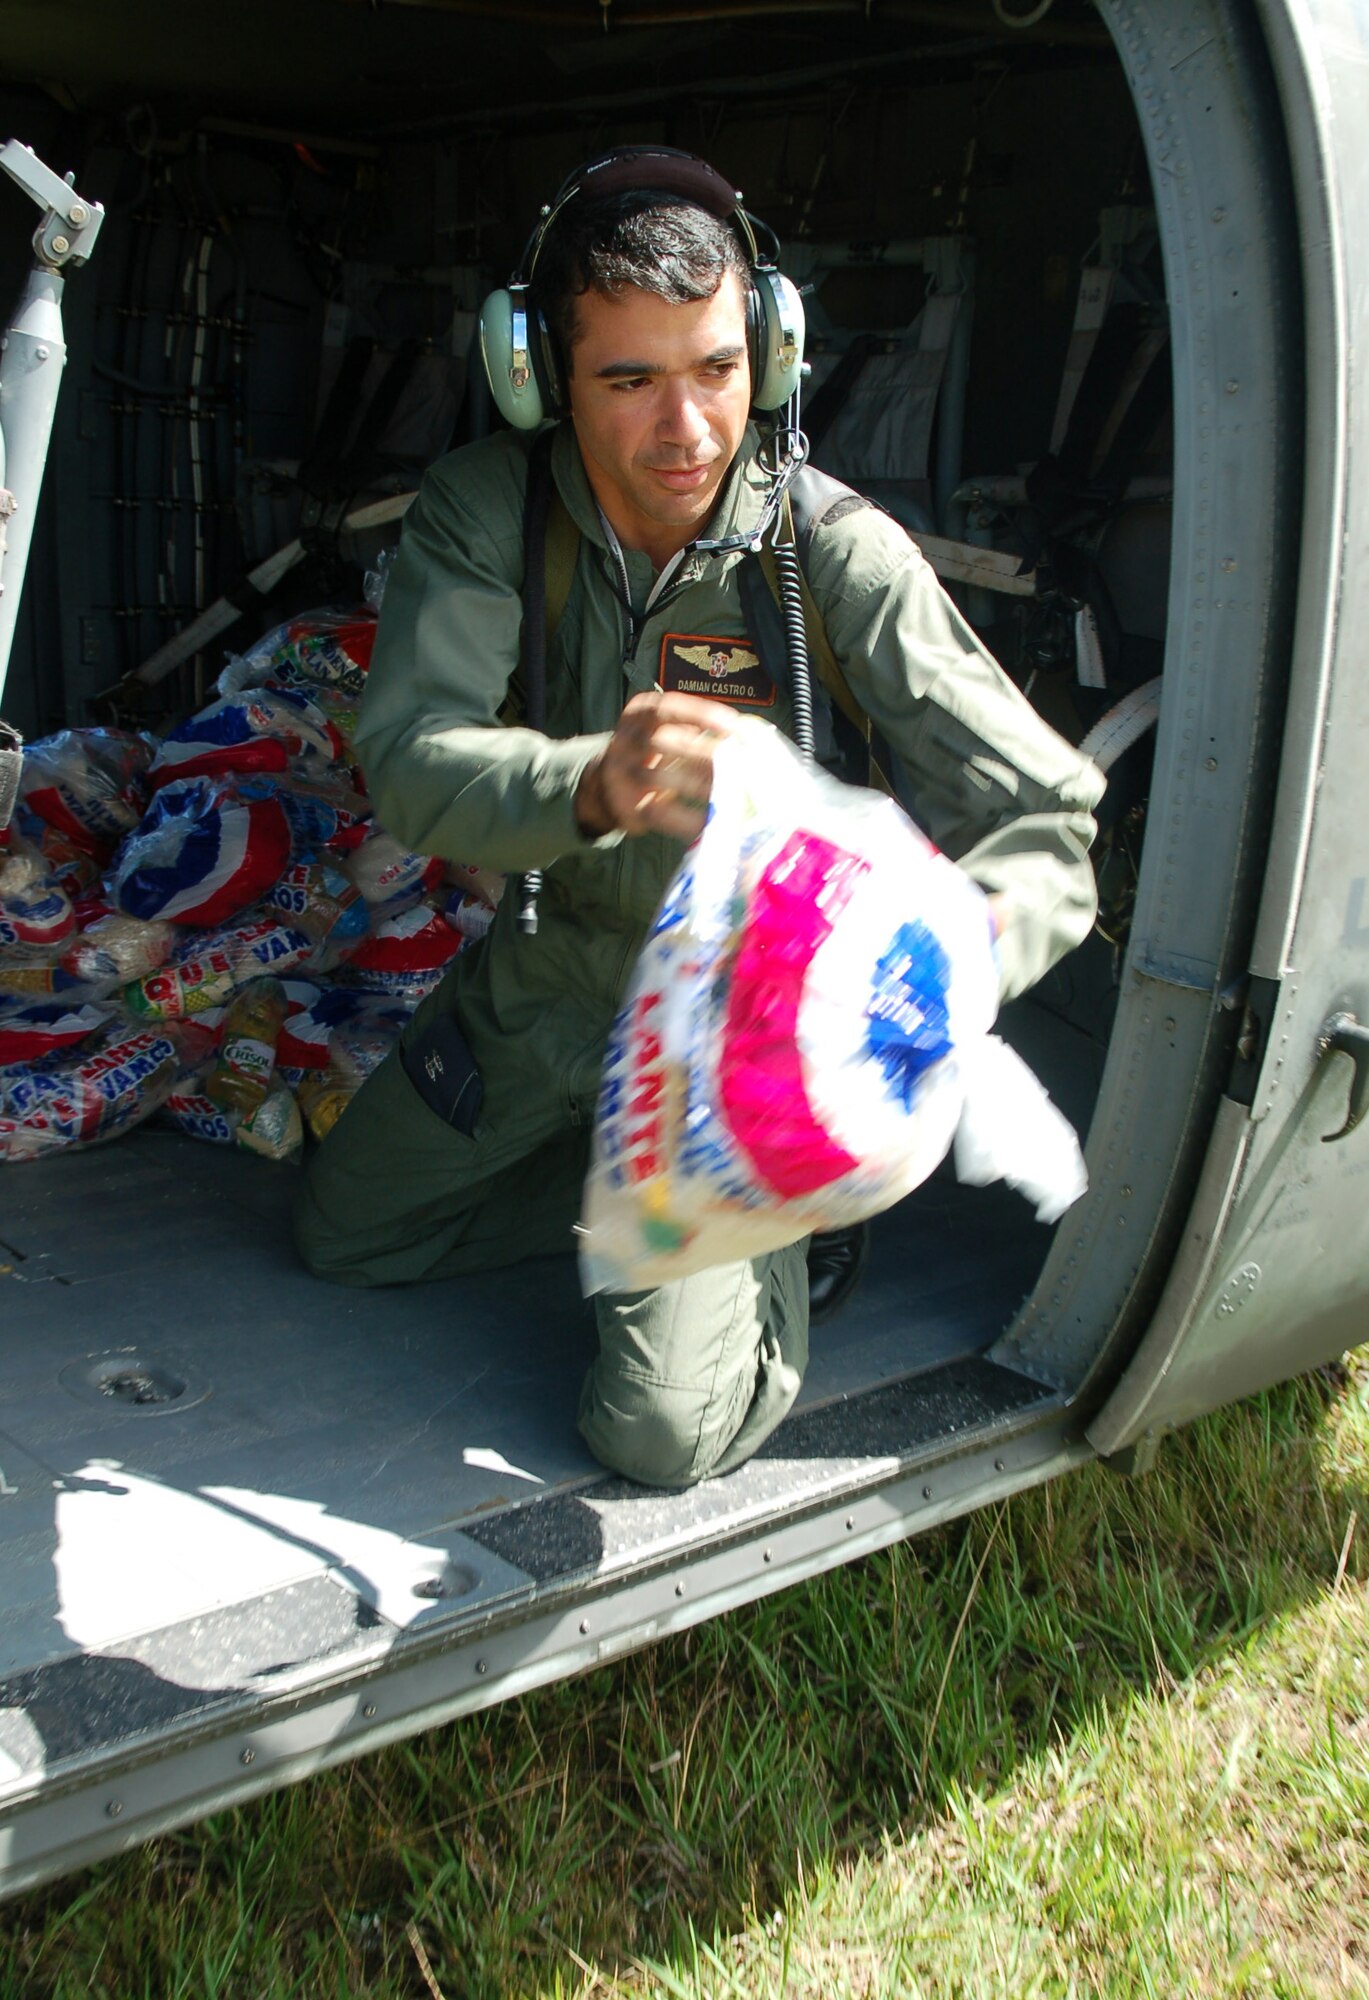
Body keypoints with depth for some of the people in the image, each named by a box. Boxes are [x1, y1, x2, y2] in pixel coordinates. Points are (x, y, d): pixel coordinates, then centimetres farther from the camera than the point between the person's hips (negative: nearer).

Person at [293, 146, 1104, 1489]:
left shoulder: (838, 556, -25)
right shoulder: (487, 502, -17)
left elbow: (1043, 820, -26)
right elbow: (409, 760, -30)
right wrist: (590, 785, -53)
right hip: (554, 962, 4)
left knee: (664, 1434, -13)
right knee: (341, 1237, 16)